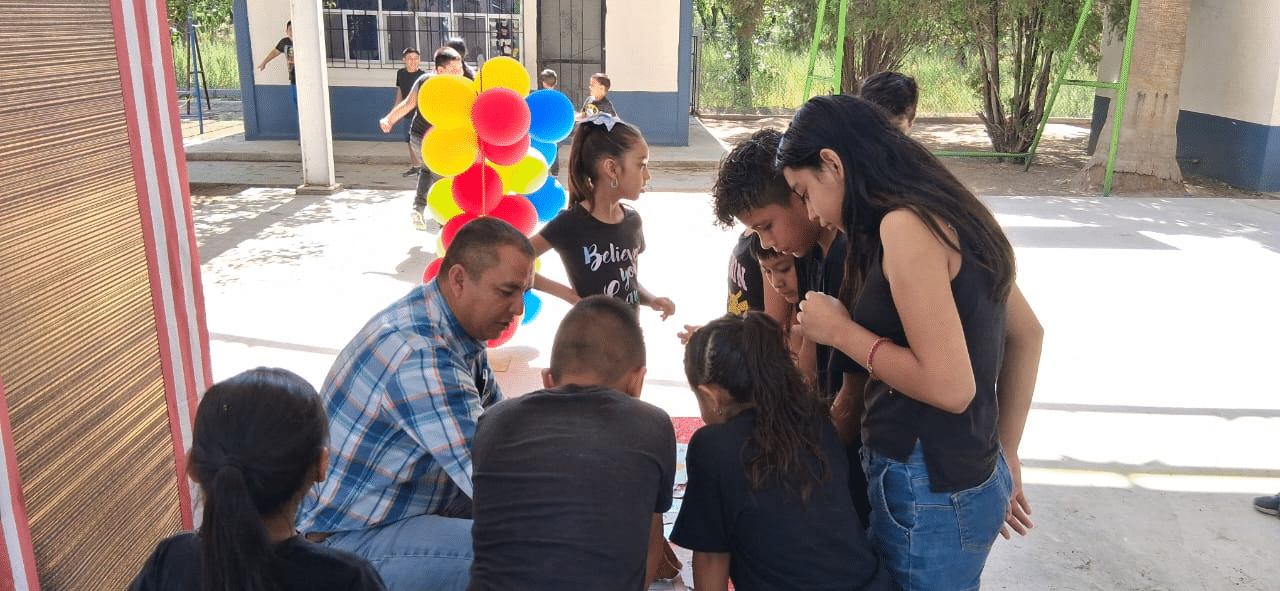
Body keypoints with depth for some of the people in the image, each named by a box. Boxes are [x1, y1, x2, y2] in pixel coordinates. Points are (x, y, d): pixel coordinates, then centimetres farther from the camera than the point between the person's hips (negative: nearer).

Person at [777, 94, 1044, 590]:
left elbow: (951, 386, -25)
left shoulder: (904, 225, -20)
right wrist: (1004, 456, 18)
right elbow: (1026, 334, 14)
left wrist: (841, 331, -12)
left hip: (930, 494, -8)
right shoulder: (941, 211, 7)